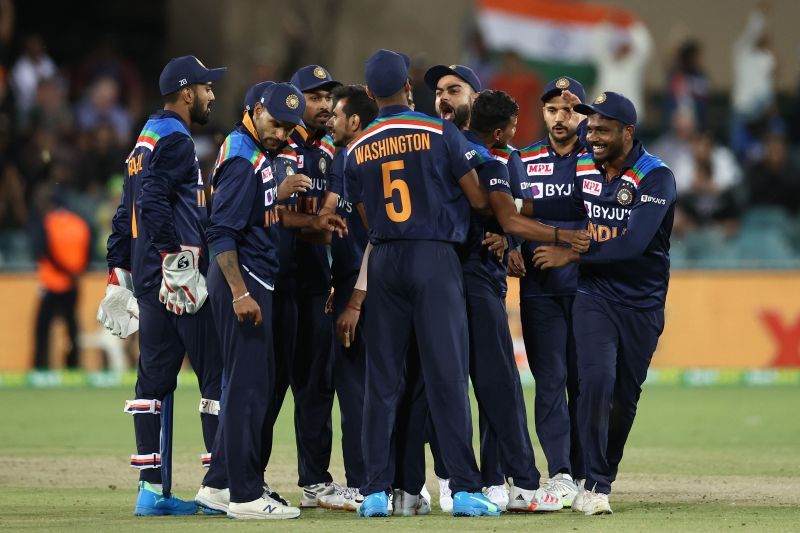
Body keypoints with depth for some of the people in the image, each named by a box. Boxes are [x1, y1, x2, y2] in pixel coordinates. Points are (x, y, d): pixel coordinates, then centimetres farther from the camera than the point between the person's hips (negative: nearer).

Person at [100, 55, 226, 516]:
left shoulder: (145, 142, 21)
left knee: (155, 377, 8)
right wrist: (174, 261, -25)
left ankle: (152, 488, 7)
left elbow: (127, 214, 22)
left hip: (148, 281, 10)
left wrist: (119, 274, 23)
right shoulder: (175, 140, -9)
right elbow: (154, 200, -23)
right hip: (177, 275, -10)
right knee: (217, 372, -7)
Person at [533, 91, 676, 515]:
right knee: (596, 380, -18)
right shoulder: (580, 167, 0)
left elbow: (633, 244, -24)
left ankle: (602, 478, 23)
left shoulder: (655, 178, -15)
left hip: (642, 304, -1)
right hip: (594, 294, 1)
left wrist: (572, 255, -19)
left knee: (624, 397, 6)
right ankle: (594, 487, -15)